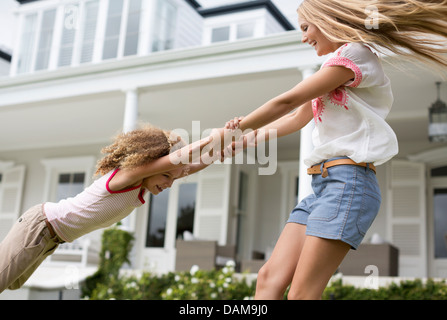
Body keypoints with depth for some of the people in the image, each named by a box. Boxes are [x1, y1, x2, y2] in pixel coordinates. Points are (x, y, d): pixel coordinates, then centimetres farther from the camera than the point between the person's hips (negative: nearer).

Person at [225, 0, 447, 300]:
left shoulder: (355, 53, -3)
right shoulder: (337, 67, 26)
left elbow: (287, 102, -6)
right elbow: (297, 118, 29)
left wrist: (237, 127, 4)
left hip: (349, 181, -9)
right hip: (322, 184, 9)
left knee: (301, 293, -15)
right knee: (270, 279, -2)